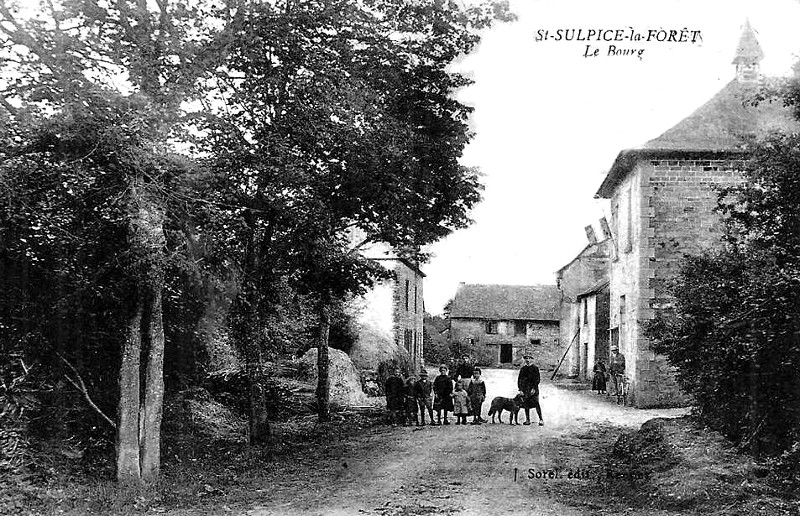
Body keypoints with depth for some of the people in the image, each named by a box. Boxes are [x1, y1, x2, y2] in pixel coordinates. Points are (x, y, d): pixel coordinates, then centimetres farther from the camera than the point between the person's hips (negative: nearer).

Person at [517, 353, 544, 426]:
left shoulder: (535, 368, 1)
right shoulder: (522, 369, 12)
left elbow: (537, 379, -3)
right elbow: (519, 379, 12)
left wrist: (534, 388, -12)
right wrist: (520, 389, 2)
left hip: (533, 389, -4)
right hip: (525, 390, 4)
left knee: (536, 404, -10)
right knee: (526, 405, 5)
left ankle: (541, 420, -7)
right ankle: (527, 420, 13)